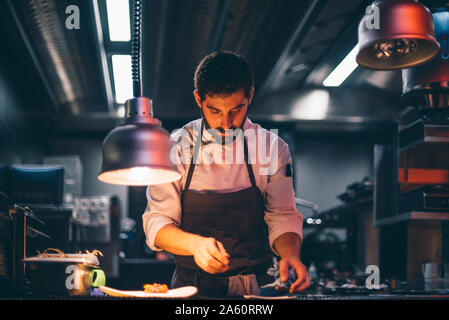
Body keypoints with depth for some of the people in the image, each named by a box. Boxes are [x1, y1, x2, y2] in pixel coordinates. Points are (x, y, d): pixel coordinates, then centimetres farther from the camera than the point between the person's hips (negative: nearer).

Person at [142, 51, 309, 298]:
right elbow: (156, 223, -1)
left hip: (253, 287, 1)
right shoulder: (176, 148, 1)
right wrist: (195, 244, -21)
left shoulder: (272, 147, 3)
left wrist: (290, 254, -15)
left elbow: (282, 218, 6)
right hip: (191, 286, -1)